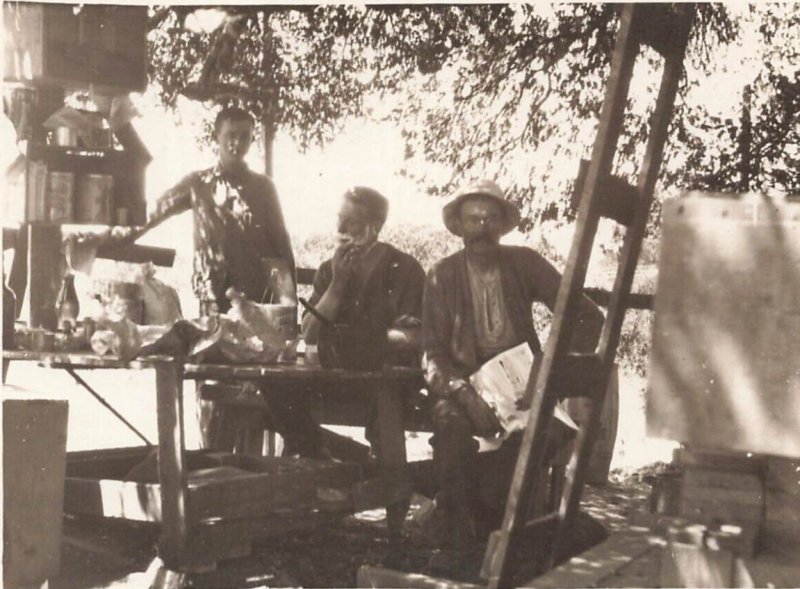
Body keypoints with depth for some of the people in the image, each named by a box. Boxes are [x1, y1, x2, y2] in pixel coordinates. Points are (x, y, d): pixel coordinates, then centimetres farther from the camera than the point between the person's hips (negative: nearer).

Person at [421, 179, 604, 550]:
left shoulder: (524, 263, 5)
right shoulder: (443, 275, 3)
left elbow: (589, 317, 4)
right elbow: (433, 353, -2)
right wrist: (463, 392, -21)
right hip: (464, 380, 0)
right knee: (451, 421, -34)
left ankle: (498, 528, -20)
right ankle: (459, 534, -24)